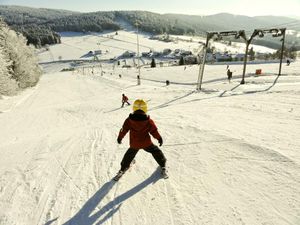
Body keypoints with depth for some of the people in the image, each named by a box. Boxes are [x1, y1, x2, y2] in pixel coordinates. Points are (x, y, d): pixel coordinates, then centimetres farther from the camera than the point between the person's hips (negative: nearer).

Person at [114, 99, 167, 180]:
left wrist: (119, 137, 16)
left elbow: (123, 130, -1)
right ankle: (163, 167, 28)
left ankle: (122, 170, 36)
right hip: (146, 143, -1)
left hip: (134, 144, 2)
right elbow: (154, 131, -5)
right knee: (156, 152, 21)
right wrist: (159, 138, 12)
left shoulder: (129, 120, -11)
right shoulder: (149, 121, -14)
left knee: (129, 156, 26)